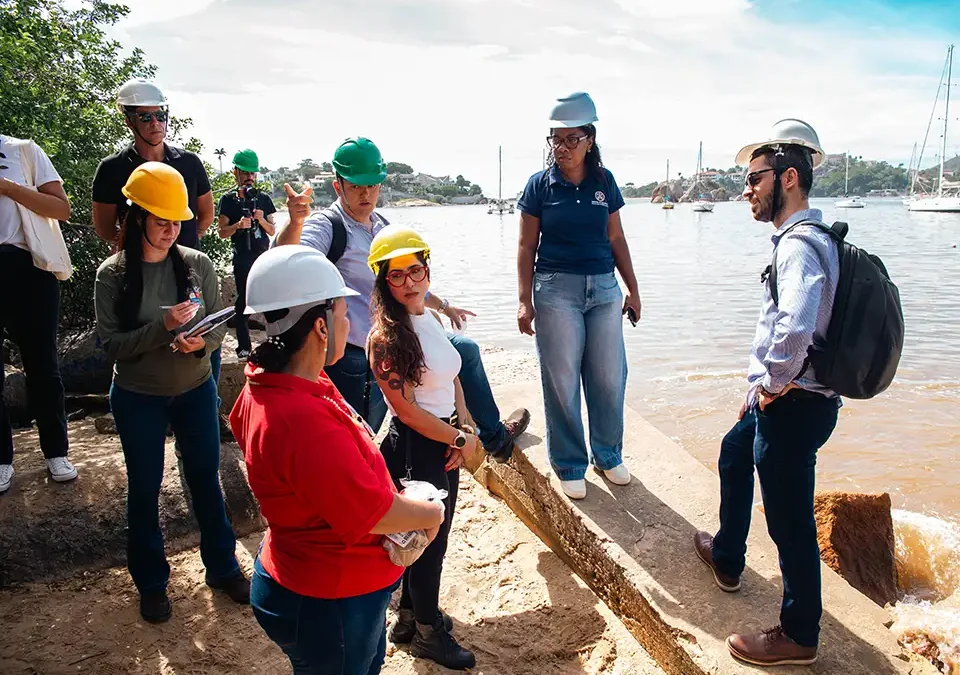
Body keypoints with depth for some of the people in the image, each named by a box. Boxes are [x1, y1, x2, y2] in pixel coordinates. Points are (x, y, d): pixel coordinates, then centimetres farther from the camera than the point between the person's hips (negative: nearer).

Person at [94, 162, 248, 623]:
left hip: (195, 390, 1)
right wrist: (162, 326, -27)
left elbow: (219, 325, -1)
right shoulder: (113, 274, -10)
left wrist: (201, 343, -22)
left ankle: (222, 567, 32)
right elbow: (112, 343, -13)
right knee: (144, 489, 12)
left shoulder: (197, 264, -6)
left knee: (206, 478, 13)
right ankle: (151, 583, 32)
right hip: (138, 398, -1)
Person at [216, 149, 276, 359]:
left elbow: (272, 231, 10)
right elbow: (222, 232, 0)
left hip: (264, 255, 3)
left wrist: (261, 219, -10)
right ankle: (243, 346, 5)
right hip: (242, 258, -2)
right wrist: (238, 225, -19)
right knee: (244, 301, -1)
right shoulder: (228, 199, 3)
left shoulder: (263, 198, 11)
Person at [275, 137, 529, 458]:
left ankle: (495, 437, 32)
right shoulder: (326, 226, -14)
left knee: (465, 349, 17)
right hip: (358, 360, -8)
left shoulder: (382, 225, 11)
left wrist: (443, 305, 30)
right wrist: (295, 222, -53)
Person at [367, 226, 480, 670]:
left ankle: (409, 618, 41)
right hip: (414, 447, -8)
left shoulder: (432, 318, 4)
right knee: (429, 539, 8)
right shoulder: (387, 337, -21)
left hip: (446, 441, 8)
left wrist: (466, 430, -1)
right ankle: (428, 633, 31)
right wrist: (458, 440, -11)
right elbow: (407, 410, -20)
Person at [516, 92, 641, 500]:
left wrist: (632, 289, 12)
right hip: (556, 289, -3)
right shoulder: (540, 186, -1)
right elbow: (527, 246, -1)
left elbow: (616, 239, 11)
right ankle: (570, 465, 19)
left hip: (603, 287, 3)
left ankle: (608, 455, 28)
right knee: (562, 382, 3)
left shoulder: (604, 182, 6)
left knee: (609, 378, 8)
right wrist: (525, 301, -7)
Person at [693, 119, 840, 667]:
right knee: (735, 455, 30)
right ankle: (727, 559, 50)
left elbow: (794, 330, -40)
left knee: (790, 521, 3)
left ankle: (799, 637, 23)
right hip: (780, 399, 11)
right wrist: (762, 387, 18)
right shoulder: (801, 236, 10)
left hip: (793, 408, -11)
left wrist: (773, 386, -23)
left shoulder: (801, 243, -23)